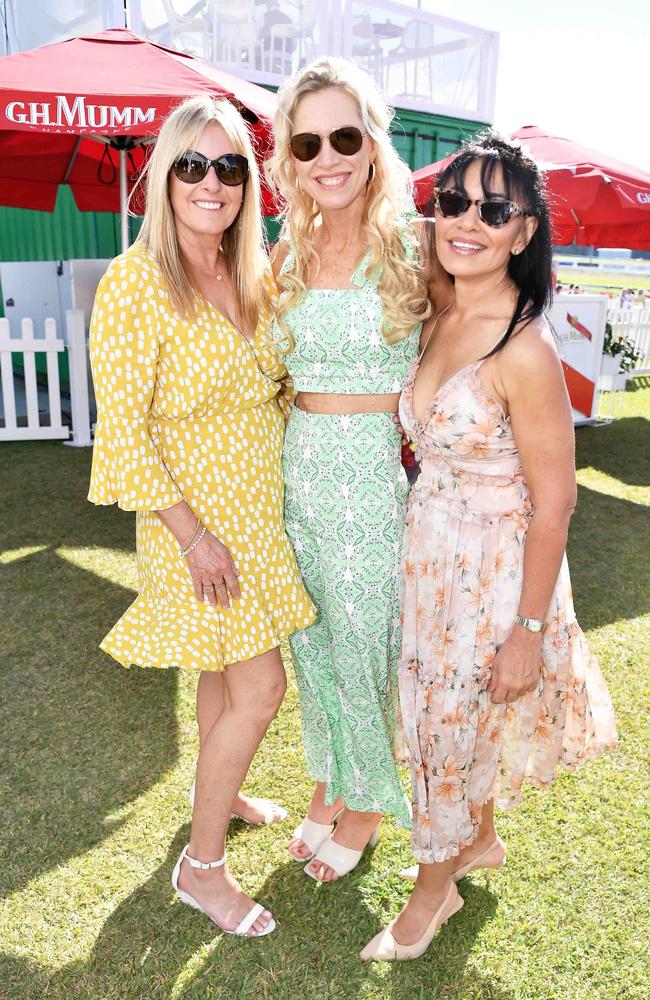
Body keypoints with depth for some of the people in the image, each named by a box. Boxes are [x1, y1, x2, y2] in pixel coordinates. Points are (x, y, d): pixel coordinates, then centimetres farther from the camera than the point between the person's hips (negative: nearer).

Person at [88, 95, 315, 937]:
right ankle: (201, 865, 20)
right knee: (260, 689, -2)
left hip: (259, 512, 7)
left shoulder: (252, 276, 4)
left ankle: (217, 793, 46)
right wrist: (192, 534, -20)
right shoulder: (135, 283, -18)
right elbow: (122, 430, -19)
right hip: (197, 519, -7)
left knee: (226, 667, 21)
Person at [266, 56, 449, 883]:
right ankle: (326, 784, 41)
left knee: (362, 641, 8)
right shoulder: (286, 255, 6)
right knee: (311, 638, 17)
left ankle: (365, 803, 35)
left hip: (378, 470, -4)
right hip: (298, 464, 5)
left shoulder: (412, 247, -8)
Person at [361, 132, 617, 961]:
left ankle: (433, 890, 38)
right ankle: (479, 842, 50)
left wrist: (529, 630, -16)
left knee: (453, 726, 11)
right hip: (430, 550, 7)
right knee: (446, 713, 22)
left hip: (494, 565, -7)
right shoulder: (440, 321, 0)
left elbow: (554, 503, -19)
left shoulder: (525, 349, -23)